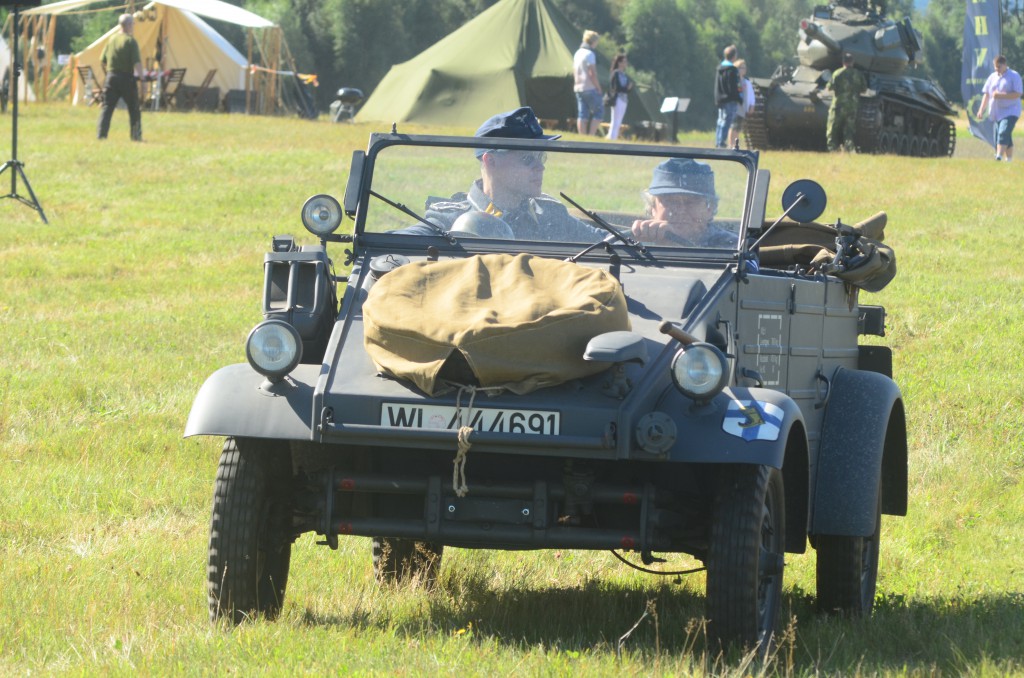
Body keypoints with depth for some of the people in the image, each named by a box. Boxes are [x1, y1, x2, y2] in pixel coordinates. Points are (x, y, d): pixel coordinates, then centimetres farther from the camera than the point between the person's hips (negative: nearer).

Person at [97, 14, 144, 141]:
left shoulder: (111, 40, 8)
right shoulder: (130, 41, -9)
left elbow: (103, 60, 12)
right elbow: (137, 62, -16)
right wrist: (141, 77, -11)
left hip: (111, 77, 5)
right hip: (127, 78, -5)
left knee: (107, 107, 4)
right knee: (134, 109, 7)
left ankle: (101, 135, -5)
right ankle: (136, 136, 9)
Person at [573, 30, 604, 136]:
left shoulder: (578, 53, 14)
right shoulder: (590, 54, -13)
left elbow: (574, 71, 19)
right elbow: (592, 73, -18)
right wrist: (598, 87, -10)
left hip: (578, 88, 8)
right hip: (590, 88, -8)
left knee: (582, 115, 5)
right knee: (599, 112, -1)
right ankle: (591, 136, -9)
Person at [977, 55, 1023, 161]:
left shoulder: (1014, 76, -4)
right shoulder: (992, 77, 14)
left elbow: (1017, 94, -13)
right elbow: (986, 94, 17)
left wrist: (1001, 95, -20)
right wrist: (982, 109, 7)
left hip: (1010, 112, -6)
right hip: (997, 112, 6)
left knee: (1004, 133, -23)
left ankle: (999, 157, -33)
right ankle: (1009, 159, 12)